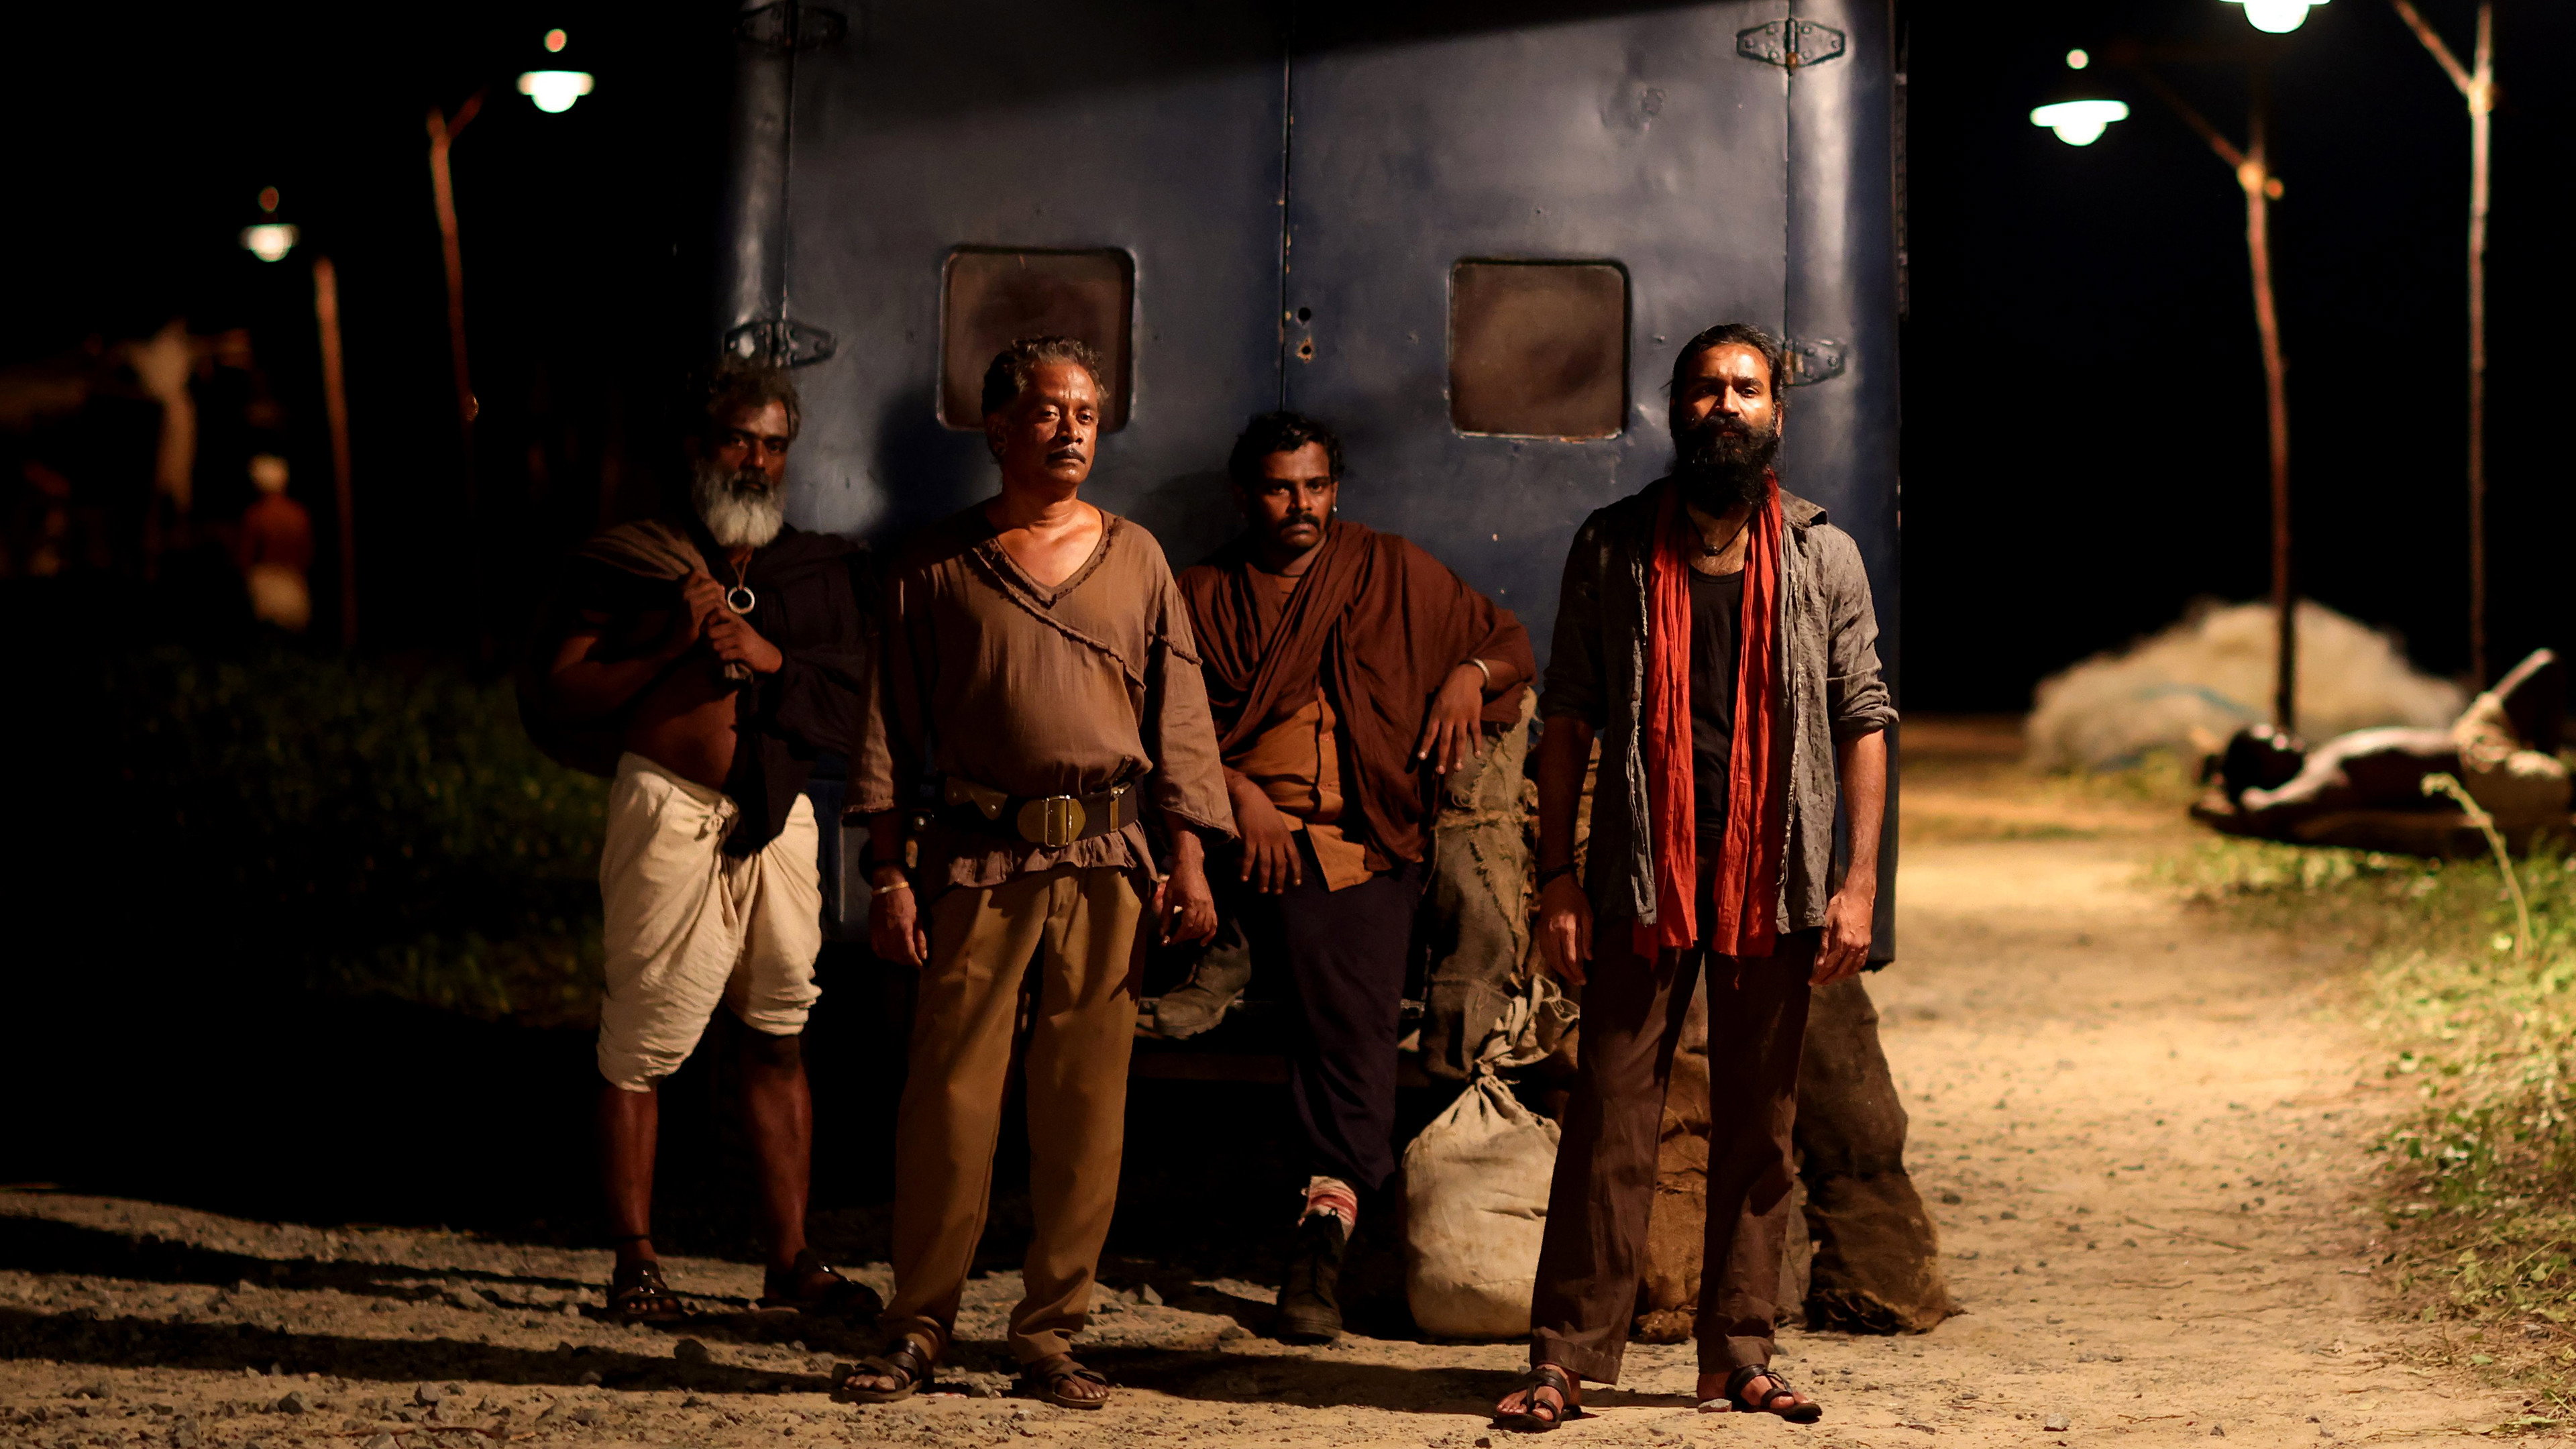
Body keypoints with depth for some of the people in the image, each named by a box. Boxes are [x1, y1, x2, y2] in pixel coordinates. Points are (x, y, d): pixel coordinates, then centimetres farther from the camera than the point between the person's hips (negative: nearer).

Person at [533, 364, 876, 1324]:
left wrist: (769, 658, -8)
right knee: (640, 1045, -2)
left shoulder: (824, 571, 15)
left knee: (779, 1040, 6)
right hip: (669, 816, -3)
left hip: (780, 820, 3)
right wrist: (674, 646, -10)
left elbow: (857, 701, 8)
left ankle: (790, 1261, 12)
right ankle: (635, 1262, 7)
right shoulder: (630, 562, 6)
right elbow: (563, 697, 1)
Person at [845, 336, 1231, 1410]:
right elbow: (893, 726, 5)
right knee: (949, 1094, -3)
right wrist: (889, 874, -2)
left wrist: (1189, 861, 2)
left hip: (1106, 862, 2)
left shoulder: (1135, 559, 12)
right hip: (979, 858, -2)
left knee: (1085, 1102, 2)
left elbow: (1179, 717, 11)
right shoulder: (937, 564, 7)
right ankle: (919, 1328, 7)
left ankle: (1051, 1332, 11)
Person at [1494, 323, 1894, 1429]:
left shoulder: (1823, 558, 6)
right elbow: (1568, 716, 4)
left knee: (1759, 1129, 6)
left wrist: (1861, 880, -3)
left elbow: (1863, 720, 5)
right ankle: (1565, 1359, 1)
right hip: (1643, 881, -1)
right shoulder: (1612, 548, 4)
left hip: (1776, 885, 1)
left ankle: (1740, 1358, 14)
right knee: (1609, 1121, -3)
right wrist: (1556, 877, -3)